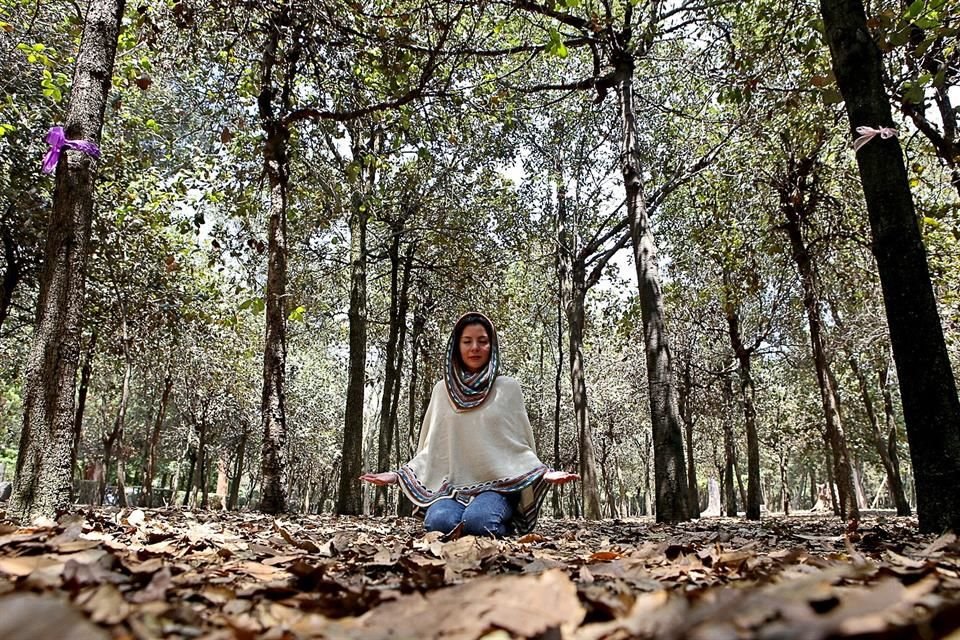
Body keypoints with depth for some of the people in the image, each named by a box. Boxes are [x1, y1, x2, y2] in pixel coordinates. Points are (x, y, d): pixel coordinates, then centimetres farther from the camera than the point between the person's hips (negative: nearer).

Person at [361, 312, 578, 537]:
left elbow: (520, 444, 7)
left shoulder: (508, 388, 6)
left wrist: (543, 472, -11)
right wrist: (397, 474, 3)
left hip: (497, 484, -1)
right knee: (438, 522, -31)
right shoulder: (442, 389, 13)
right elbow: (431, 448, 15)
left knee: (478, 521, -33)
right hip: (453, 485, 1)